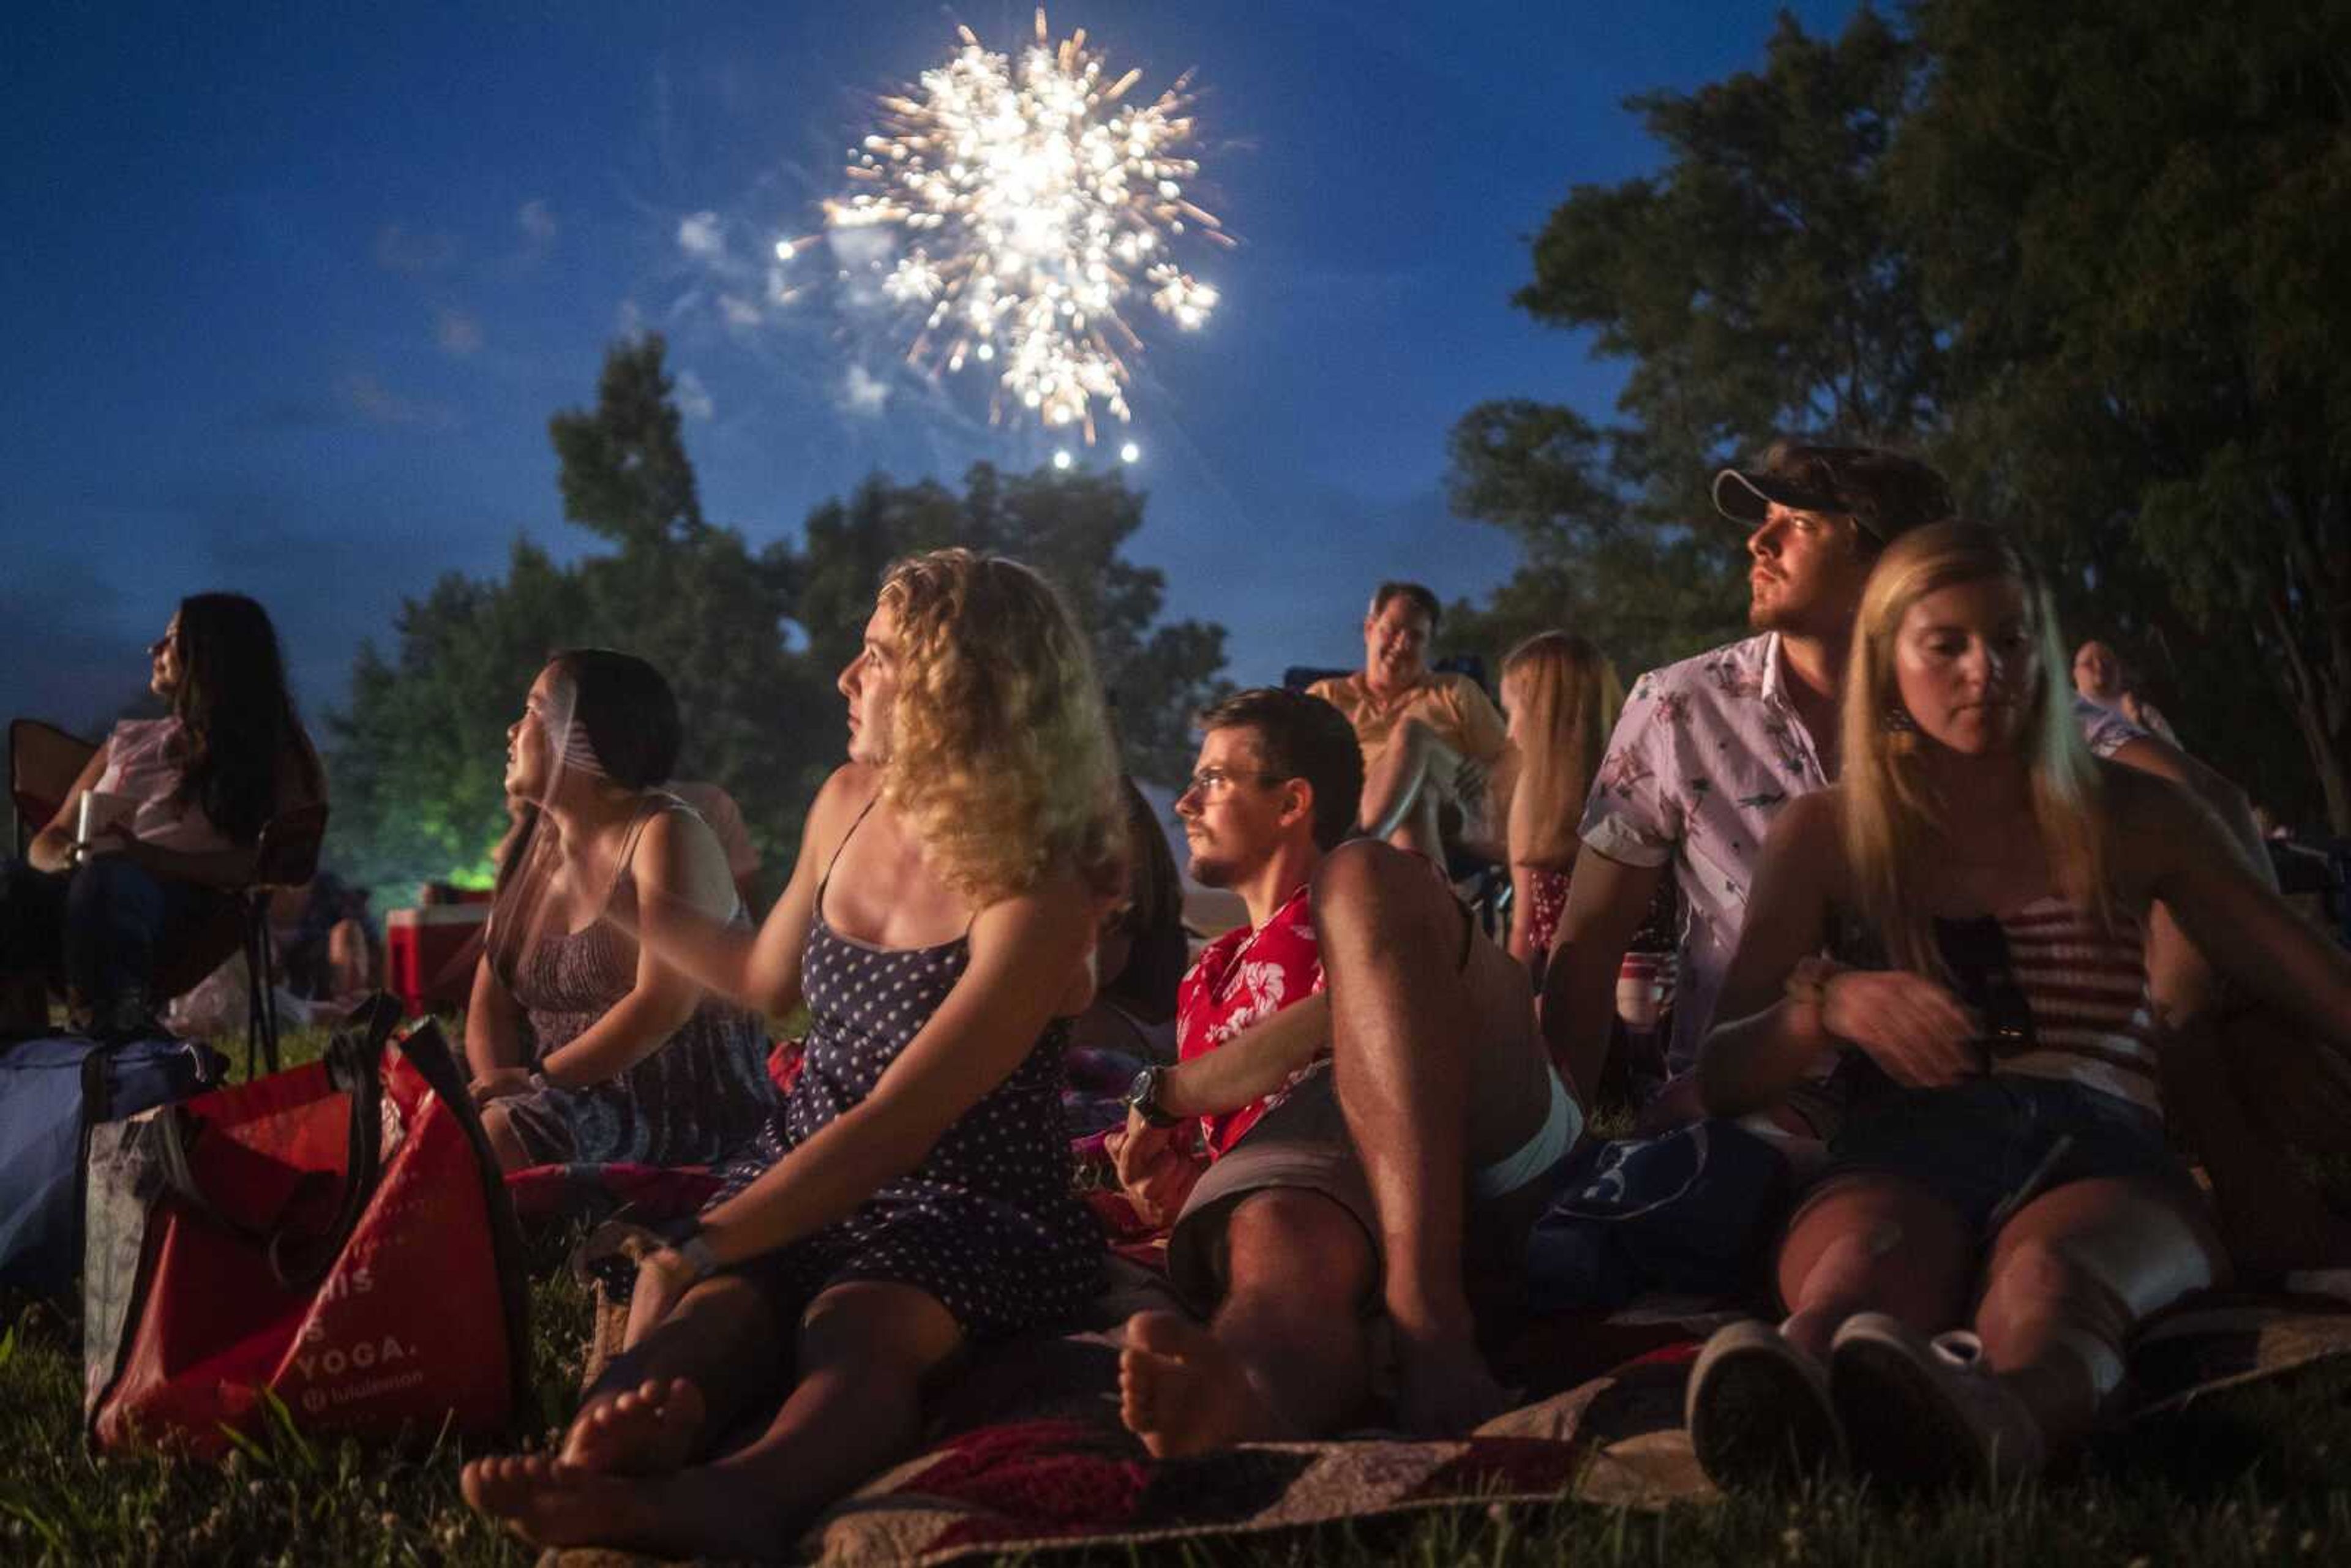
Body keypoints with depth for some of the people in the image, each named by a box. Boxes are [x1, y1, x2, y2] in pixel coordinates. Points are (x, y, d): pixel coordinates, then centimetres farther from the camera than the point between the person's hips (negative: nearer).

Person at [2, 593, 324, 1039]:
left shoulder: (268, 755, 14)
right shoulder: (129, 739, 29)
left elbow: (261, 865, 0)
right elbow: (49, 838, 26)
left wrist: (148, 857, -14)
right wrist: (66, 861, -2)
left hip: (176, 906, -4)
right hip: (82, 890, 4)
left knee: (109, 879, -39)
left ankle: (114, 1032, -53)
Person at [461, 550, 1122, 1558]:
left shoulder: (1038, 896, -17)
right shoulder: (848, 805, 4)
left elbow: (894, 1126, -25)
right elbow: (773, 980, 23)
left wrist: (700, 1247, -31)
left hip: (970, 1209, -5)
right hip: (803, 1183, 5)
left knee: (853, 1333, -39)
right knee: (701, 1318, -30)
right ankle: (593, 1475, -62)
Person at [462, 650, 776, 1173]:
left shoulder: (665, 836, -9)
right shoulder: (530, 844, 14)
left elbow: (664, 1004, -20)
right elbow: (491, 999, 7)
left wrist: (539, 1080, -21)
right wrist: (495, 1081, -13)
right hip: (567, 1091, 7)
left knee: (491, 1138, -30)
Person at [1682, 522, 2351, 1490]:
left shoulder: (2129, 818, 20)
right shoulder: (1825, 835, 18)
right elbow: (1721, 1078, 13)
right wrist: (1827, 1003, -9)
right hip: (1903, 1155, 0)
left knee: (2050, 1275, -39)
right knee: (1857, 1267, -39)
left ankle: (1987, 1423, -71)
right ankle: (1791, 1415, -71)